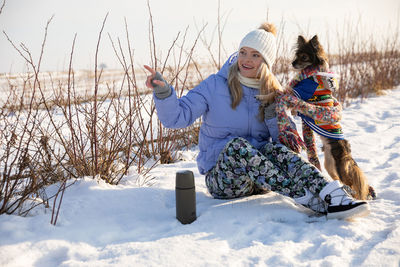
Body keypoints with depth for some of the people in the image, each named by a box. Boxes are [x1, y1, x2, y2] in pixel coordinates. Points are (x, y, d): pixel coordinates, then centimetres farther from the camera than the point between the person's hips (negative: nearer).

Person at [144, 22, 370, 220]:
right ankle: (308, 197, -39)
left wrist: (274, 117, -18)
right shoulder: (215, 86, -3)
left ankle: (332, 196, -47)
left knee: (275, 150, -30)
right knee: (236, 146, -34)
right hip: (221, 178, -2)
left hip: (260, 179, 2)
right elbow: (177, 116, -11)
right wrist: (163, 92, -30)